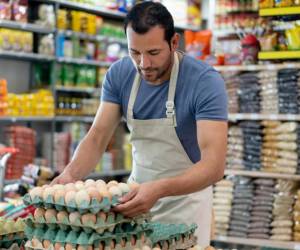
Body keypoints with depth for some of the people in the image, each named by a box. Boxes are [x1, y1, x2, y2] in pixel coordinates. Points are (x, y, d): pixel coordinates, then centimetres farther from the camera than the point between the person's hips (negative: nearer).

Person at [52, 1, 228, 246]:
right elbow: (98, 137, -9)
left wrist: (159, 189, -47)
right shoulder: (119, 74, -9)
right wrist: (71, 174, -30)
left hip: (186, 196, -4)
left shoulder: (205, 82, -24)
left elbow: (214, 165, -31)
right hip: (138, 191, 4)